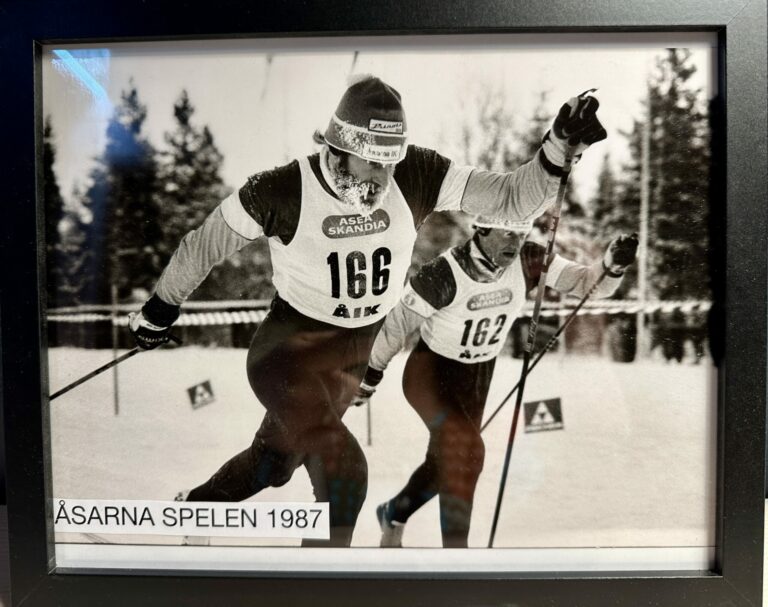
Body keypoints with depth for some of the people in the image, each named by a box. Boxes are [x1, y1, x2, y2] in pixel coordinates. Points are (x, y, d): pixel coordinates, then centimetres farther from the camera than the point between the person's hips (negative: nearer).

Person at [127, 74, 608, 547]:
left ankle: (191, 510, 55)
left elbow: (512, 199, -14)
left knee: (272, 465, 23)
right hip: (287, 351, -4)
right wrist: (160, 309, 5)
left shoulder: (416, 177, -13)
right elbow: (205, 245, -6)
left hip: (352, 360, 4)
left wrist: (560, 148, -30)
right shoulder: (285, 190, -21)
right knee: (344, 468, -23)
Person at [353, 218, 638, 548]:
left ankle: (393, 514, 47)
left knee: (445, 462, 18)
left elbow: (586, 282, -15)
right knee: (467, 448, -26)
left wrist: (613, 264, -37)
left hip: (478, 375, 6)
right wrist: (369, 376, -8)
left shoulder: (528, 262, -18)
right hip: (430, 371, -5)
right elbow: (398, 322, -18)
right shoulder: (445, 273, -30)